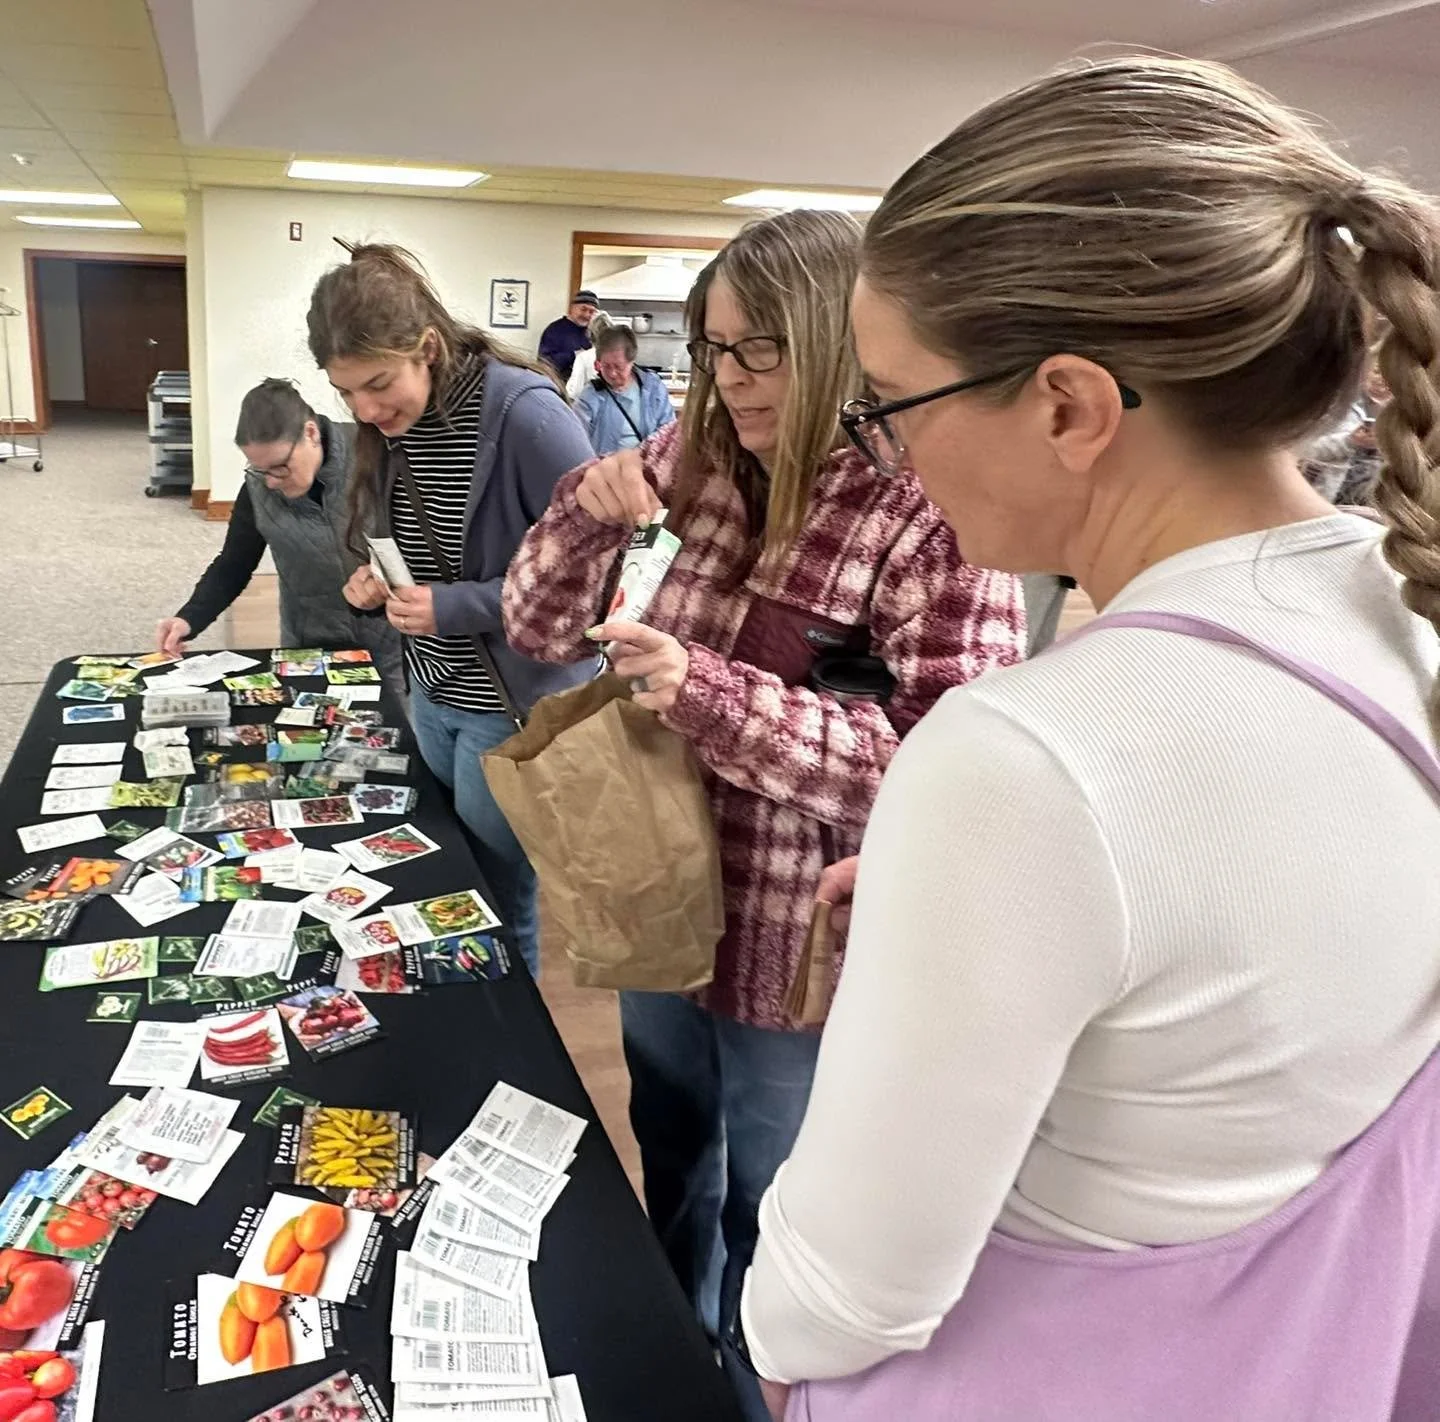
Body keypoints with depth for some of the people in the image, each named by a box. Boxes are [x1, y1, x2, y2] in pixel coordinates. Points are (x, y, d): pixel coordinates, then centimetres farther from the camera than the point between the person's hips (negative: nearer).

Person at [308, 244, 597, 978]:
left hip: (514, 704, -7)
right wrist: (379, 579, -5)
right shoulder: (389, 425, 2)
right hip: (432, 693, 7)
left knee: (497, 905, 8)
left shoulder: (525, 414, -22)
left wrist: (456, 608, -24)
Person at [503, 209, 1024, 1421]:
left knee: (770, 1228, 19)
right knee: (672, 1176, 29)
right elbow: (541, 630, 5)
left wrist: (714, 696, -31)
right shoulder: (692, 466, -1)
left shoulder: (937, 516, -20)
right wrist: (588, 515, -15)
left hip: (805, 956, -6)